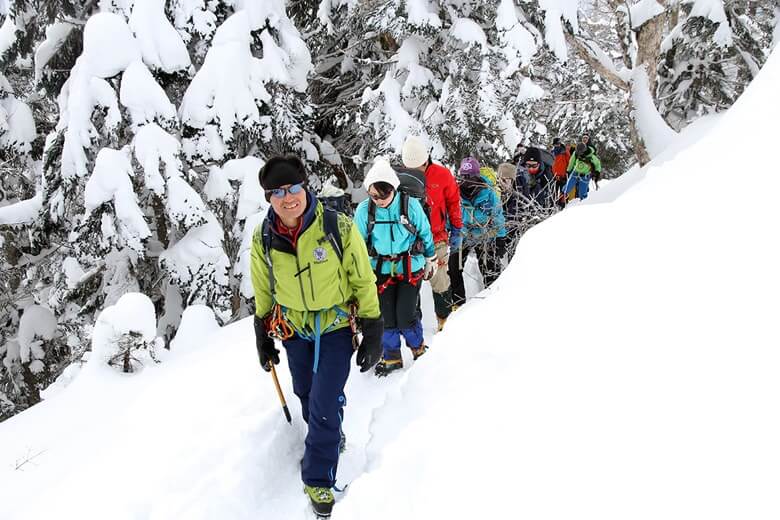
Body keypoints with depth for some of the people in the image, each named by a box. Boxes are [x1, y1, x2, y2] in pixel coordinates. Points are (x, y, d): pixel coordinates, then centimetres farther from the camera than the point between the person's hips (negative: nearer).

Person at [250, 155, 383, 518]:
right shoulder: (263, 239, -11)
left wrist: (373, 333, -9)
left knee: (325, 405, -7)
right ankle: (330, 437, 49)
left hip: (336, 325, -3)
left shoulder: (339, 228, -21)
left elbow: (363, 282, -11)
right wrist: (263, 338, 11)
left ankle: (318, 479, 11)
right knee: (306, 396, 18)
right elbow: (262, 292, 5)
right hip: (294, 327, 4)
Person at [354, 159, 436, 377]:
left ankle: (418, 347, 23)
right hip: (381, 269, 2)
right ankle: (392, 357, 23)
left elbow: (425, 233, 2)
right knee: (386, 316, 4)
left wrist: (431, 261, 11)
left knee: (405, 315, -6)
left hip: (410, 268, -2)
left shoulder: (410, 204, -12)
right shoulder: (364, 210, -7)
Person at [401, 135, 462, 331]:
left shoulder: (442, 175, -4)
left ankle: (445, 320, 21)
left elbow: (454, 202, 7)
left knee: (439, 282, 2)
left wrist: (456, 231, 8)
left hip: (436, 239, -1)